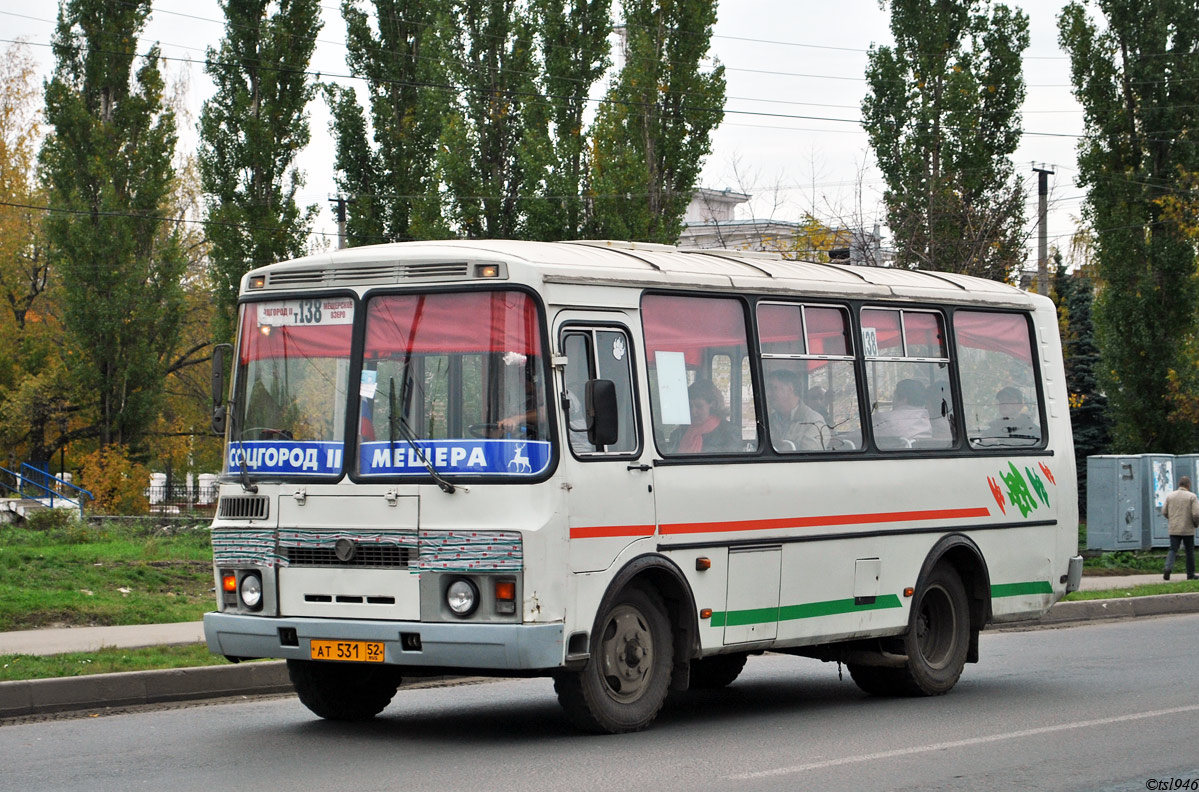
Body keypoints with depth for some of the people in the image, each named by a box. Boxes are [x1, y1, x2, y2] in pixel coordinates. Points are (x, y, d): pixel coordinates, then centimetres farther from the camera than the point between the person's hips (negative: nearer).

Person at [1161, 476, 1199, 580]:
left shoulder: (1170, 496, 3)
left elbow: (1164, 512, 5)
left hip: (1174, 529, 2)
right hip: (1188, 530, -2)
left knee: (1173, 550, 4)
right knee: (1190, 552, 10)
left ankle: (1168, 567, -22)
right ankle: (1190, 574, 15)